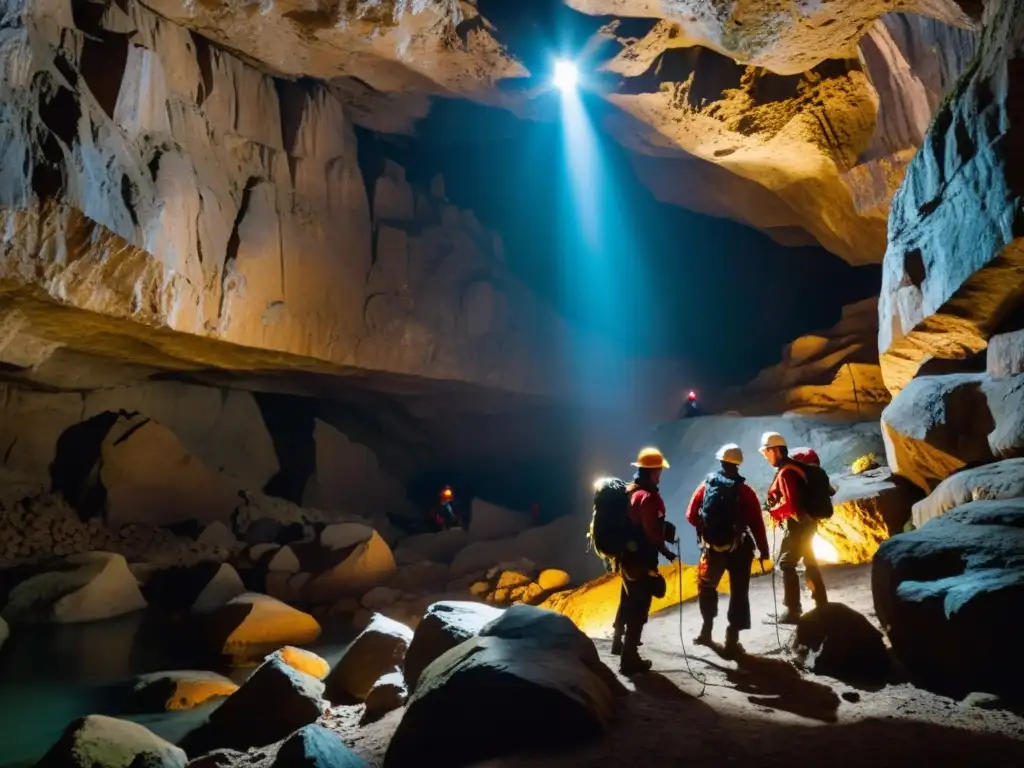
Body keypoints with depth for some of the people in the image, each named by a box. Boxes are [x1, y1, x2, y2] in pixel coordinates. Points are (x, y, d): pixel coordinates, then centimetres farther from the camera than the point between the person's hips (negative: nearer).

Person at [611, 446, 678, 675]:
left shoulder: (629, 491, 6)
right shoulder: (649, 497, -22)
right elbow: (653, 532, -24)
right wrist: (665, 551, -9)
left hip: (626, 557, 9)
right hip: (642, 561, -9)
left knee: (627, 601, 25)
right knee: (638, 609, 1)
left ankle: (619, 642, 42)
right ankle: (629, 659, 8)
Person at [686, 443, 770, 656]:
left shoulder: (706, 485, -4)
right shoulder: (744, 491, -11)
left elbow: (691, 516, 1)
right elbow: (756, 523, -13)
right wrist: (763, 549, -2)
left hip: (712, 548, 2)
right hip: (739, 549, -2)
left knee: (707, 587, 23)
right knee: (739, 593, 8)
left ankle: (707, 631, 26)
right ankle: (732, 641, 7)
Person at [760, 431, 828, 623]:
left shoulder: (785, 472, -19)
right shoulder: (794, 467, 13)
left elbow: (790, 504, -25)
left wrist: (773, 511, -10)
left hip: (797, 524, -10)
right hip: (807, 522, 10)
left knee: (786, 564, -7)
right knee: (810, 563, 17)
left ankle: (793, 610, -8)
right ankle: (822, 605, 24)